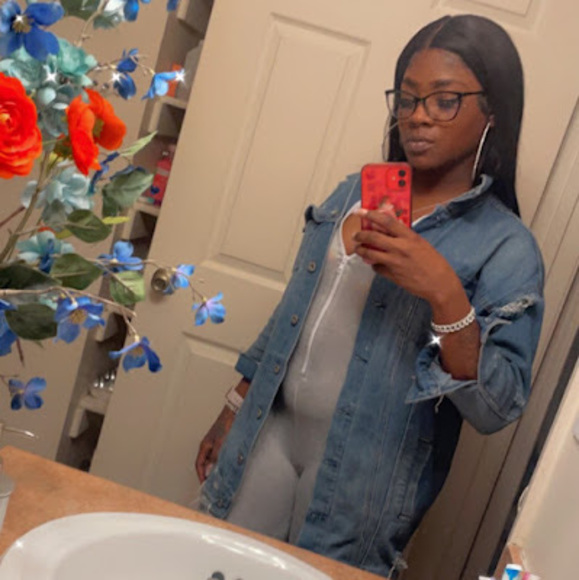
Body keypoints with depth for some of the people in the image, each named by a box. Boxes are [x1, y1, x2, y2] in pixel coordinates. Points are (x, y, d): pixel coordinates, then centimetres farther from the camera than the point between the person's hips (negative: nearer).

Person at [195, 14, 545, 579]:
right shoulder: (355, 192, 4)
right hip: (272, 431, 5)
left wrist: (445, 294, -31)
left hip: (363, 474, -5)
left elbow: (495, 409, -18)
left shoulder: (505, 247, -13)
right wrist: (234, 410, 15)